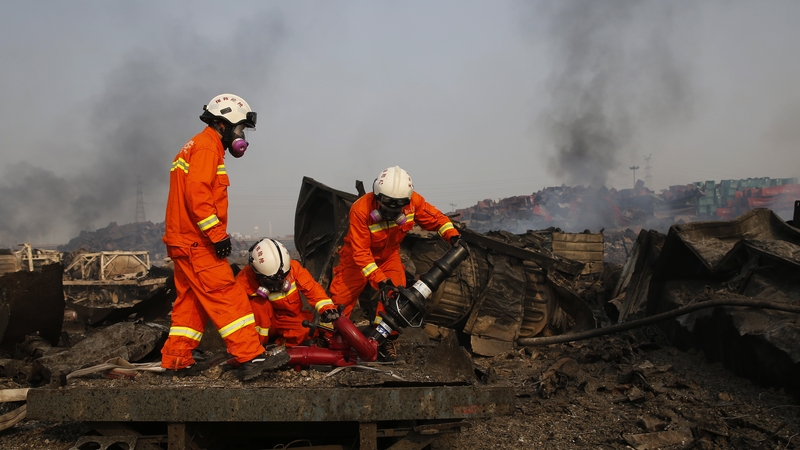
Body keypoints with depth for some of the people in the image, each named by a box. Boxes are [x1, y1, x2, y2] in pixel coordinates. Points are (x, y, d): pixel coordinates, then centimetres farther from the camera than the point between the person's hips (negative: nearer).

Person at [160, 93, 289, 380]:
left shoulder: (198, 147, 23)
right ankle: (250, 358, -15)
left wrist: (215, 235, 19)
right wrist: (218, 235, -22)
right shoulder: (206, 148, -10)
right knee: (228, 297, -13)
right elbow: (197, 196, -22)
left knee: (190, 301, 14)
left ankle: (176, 361, 18)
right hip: (196, 242, -10)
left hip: (186, 241, 10)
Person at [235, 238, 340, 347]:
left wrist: (326, 308, -32)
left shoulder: (292, 267, -15)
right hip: (264, 323, -2)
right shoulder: (246, 280, -21)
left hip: (290, 320, 2)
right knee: (259, 303, -31)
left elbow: (311, 288, -16)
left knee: (305, 330, -28)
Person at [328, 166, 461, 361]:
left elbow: (436, 218, -9)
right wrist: (379, 280, -42)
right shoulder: (361, 210, -35)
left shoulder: (413, 201, -23)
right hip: (357, 257, -3)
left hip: (388, 255, 3)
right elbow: (360, 252, -34)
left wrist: (452, 235, -29)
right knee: (340, 298, -6)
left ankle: (386, 340, 1)